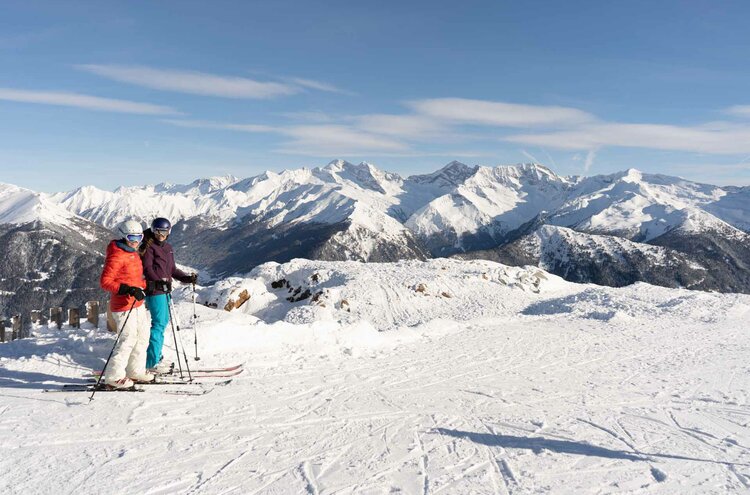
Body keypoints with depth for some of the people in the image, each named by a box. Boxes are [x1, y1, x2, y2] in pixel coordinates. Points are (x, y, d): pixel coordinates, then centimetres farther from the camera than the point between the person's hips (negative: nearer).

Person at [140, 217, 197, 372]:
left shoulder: (168, 247, 17)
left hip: (165, 289, 9)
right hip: (154, 290, -8)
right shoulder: (149, 247, -6)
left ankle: (156, 357, 25)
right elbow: (147, 268, -16)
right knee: (159, 323, -9)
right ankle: (152, 362, -4)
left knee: (163, 321, 14)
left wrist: (187, 278, 6)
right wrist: (159, 280, -30)